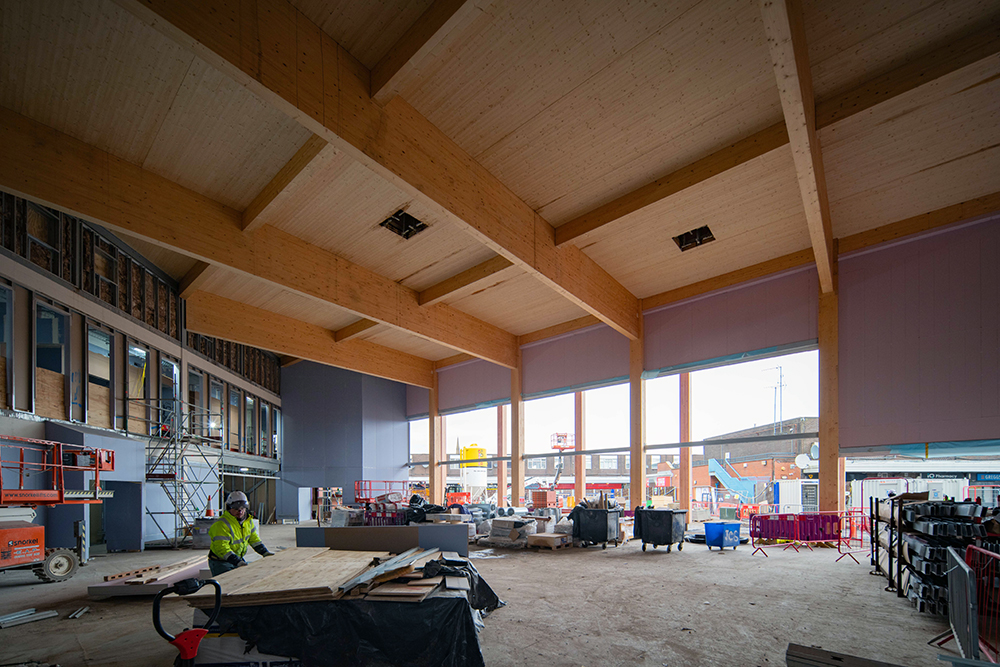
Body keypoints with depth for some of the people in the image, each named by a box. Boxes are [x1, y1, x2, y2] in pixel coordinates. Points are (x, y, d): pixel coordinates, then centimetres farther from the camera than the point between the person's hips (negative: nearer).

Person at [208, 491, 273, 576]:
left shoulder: (248, 520, 4)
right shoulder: (222, 525, -22)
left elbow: (254, 538, 14)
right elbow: (221, 548, -28)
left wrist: (265, 553, 4)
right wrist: (238, 562, -34)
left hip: (238, 559, 7)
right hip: (220, 562, -7)